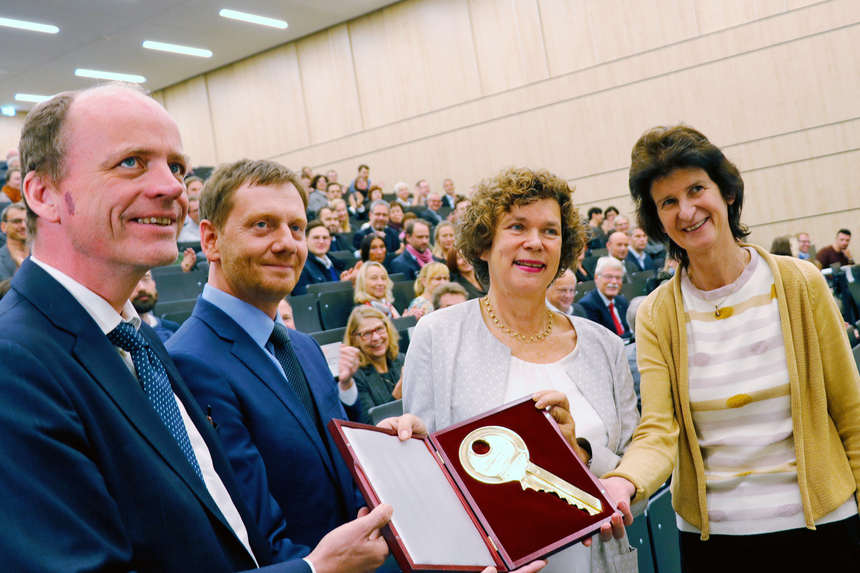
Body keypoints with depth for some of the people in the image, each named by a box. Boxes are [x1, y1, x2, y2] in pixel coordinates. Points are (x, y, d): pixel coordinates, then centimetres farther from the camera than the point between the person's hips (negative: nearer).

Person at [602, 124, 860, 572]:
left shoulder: (799, 284, -5)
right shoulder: (656, 316, -5)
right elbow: (658, 430, -14)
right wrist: (623, 482, -34)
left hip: (821, 522, 0)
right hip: (710, 533, 1)